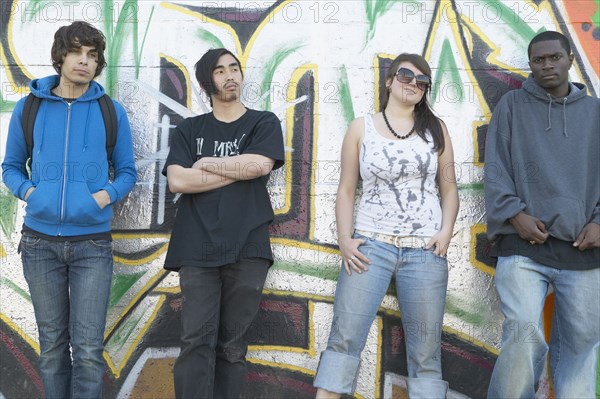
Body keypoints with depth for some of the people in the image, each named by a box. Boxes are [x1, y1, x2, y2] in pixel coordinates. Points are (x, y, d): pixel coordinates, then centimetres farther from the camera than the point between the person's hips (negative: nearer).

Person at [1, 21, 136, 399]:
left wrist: (106, 195, -11)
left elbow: (127, 171, 9)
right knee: (52, 346, 11)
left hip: (92, 242, -1)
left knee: (88, 349, -3)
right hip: (40, 240, 1)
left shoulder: (111, 111, 2)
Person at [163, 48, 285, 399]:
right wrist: (236, 171, -3)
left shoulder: (264, 123, 11)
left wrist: (207, 164, 1)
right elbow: (177, 181, -2)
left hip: (247, 250, -1)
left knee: (232, 346, 3)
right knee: (197, 342, -7)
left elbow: (260, 165, -9)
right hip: (197, 250, 1)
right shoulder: (190, 129, 14)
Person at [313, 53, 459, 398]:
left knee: (426, 351, 3)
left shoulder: (436, 129, 11)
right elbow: (346, 190, 7)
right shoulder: (361, 128, 8)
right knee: (345, 339, -7)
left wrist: (446, 232, -5)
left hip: (425, 251, 1)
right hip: (370, 244, -1)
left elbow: (449, 189, 11)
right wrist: (344, 239, -5)